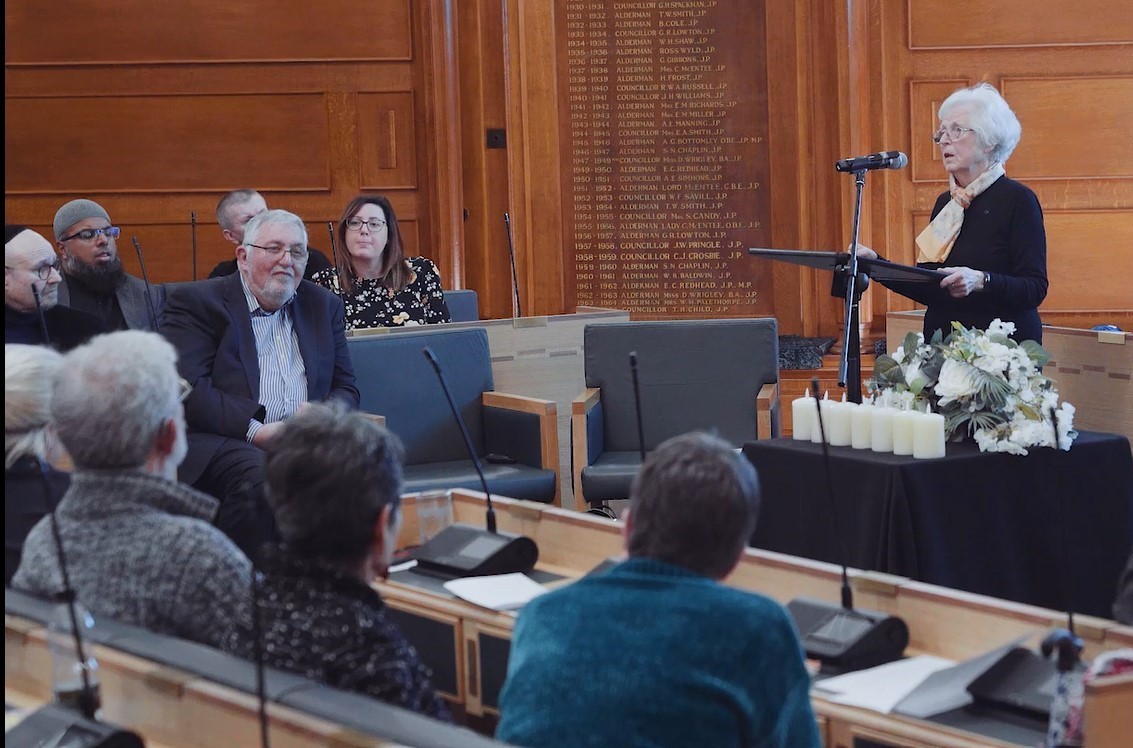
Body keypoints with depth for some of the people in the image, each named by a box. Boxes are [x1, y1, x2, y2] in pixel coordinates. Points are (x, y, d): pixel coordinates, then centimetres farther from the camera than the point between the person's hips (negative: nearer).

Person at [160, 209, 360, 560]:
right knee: (258, 476, -38)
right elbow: (187, 390, -8)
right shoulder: (196, 302, 5)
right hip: (221, 443, -5)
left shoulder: (323, 305, 22)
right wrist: (257, 431, -18)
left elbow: (345, 388, 20)